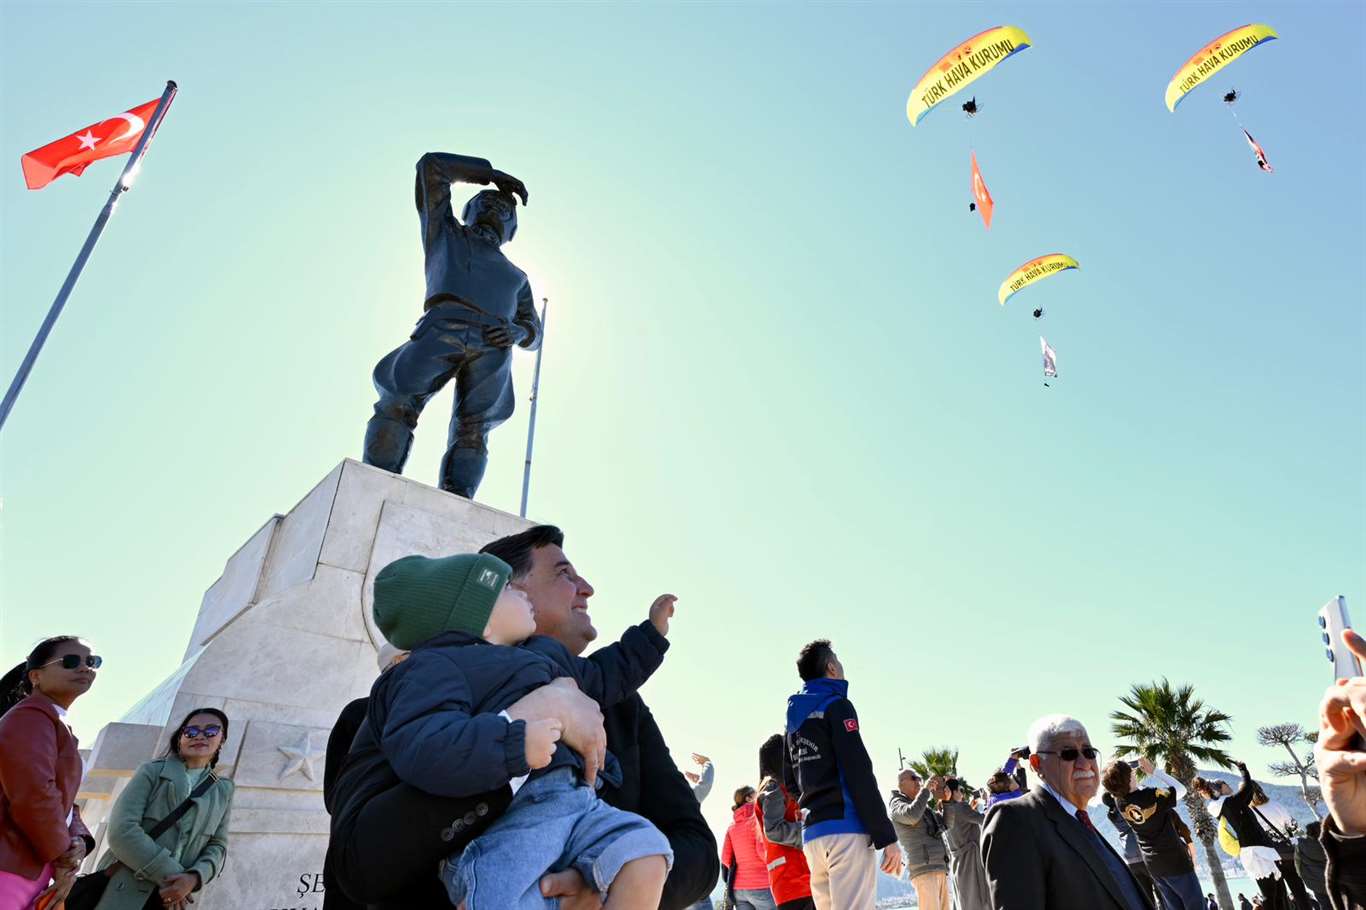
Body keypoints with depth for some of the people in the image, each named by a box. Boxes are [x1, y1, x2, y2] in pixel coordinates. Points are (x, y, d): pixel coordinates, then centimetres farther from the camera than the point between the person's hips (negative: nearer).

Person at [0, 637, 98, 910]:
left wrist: (78, 841, -1)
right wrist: (63, 857, -10)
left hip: (29, 874, 10)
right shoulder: (31, 715, -11)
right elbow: (34, 796, -22)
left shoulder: (59, 727, 21)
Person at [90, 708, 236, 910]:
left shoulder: (223, 792, 11)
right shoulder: (152, 771, 3)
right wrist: (168, 875, -17)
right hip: (124, 893, -2)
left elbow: (217, 845, 7)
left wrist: (195, 878, -16)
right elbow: (122, 830, -9)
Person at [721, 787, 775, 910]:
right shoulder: (758, 818, -7)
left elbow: (726, 858, 8)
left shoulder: (732, 826, 11)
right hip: (761, 886, -6)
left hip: (738, 888, 6)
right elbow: (763, 851, -15)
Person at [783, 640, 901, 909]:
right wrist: (886, 836, -11)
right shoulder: (836, 706, -5)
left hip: (812, 835, 8)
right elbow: (859, 774, -13)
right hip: (847, 829, -8)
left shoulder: (793, 719, 19)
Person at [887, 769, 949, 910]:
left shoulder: (923, 806, 27)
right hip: (923, 869, -8)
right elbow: (911, 816, -22)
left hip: (940, 869, 8)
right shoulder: (896, 804, 1)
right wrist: (926, 790, -11)